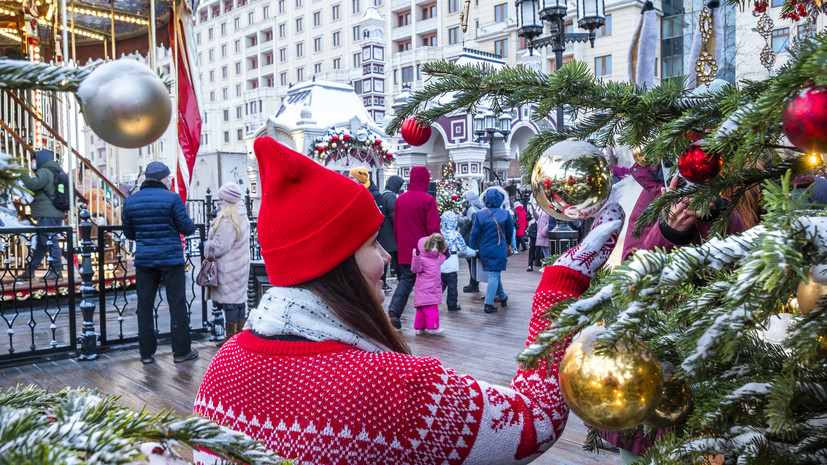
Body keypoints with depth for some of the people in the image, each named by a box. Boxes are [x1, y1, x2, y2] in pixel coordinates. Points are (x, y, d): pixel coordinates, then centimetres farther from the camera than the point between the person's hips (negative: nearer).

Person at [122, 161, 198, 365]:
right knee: (177, 305, 3)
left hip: (144, 259, 4)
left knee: (145, 306, 10)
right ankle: (181, 351, 8)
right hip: (171, 259, -4)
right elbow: (187, 228, -7)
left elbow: (128, 233, 11)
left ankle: (146, 353, 14)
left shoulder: (130, 201, 6)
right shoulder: (172, 198, -8)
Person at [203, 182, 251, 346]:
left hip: (228, 268, -10)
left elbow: (220, 246, -23)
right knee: (239, 299, 14)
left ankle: (231, 336, 6)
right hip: (240, 264, 10)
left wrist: (207, 245, -5)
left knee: (229, 300, -2)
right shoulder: (241, 217, 12)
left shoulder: (227, 220, -21)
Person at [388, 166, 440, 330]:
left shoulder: (400, 199, 6)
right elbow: (433, 227, -14)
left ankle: (394, 309, -9)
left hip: (404, 250, 4)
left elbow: (395, 226, 12)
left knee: (406, 279, 12)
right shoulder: (427, 200, -11)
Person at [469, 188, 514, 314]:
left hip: (485, 250, 3)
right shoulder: (505, 213, -6)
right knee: (494, 275, -2)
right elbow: (510, 231, 5)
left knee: (494, 274, 18)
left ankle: (503, 297, 34)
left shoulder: (480, 214, -5)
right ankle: (488, 304, -6)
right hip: (499, 250, -3)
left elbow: (475, 234, -3)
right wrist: (506, 243, 24)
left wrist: (473, 249, 7)